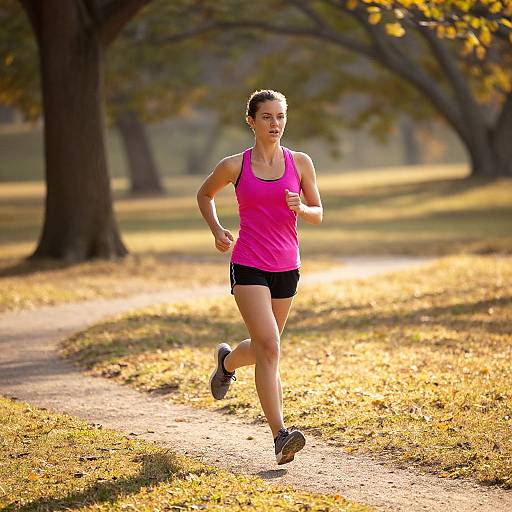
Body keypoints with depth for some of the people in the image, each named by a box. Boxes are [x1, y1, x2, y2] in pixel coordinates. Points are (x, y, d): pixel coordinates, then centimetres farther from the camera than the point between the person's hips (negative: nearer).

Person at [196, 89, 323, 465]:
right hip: (248, 266, -4)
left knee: (264, 347, 18)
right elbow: (205, 195, 17)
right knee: (270, 347, -18)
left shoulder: (301, 163, 3)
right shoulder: (234, 166, -2)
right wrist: (217, 230, 0)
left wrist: (299, 208, -13)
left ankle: (226, 361, 54)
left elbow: (318, 215, 9)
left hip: (287, 268, 4)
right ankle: (281, 436, -21)